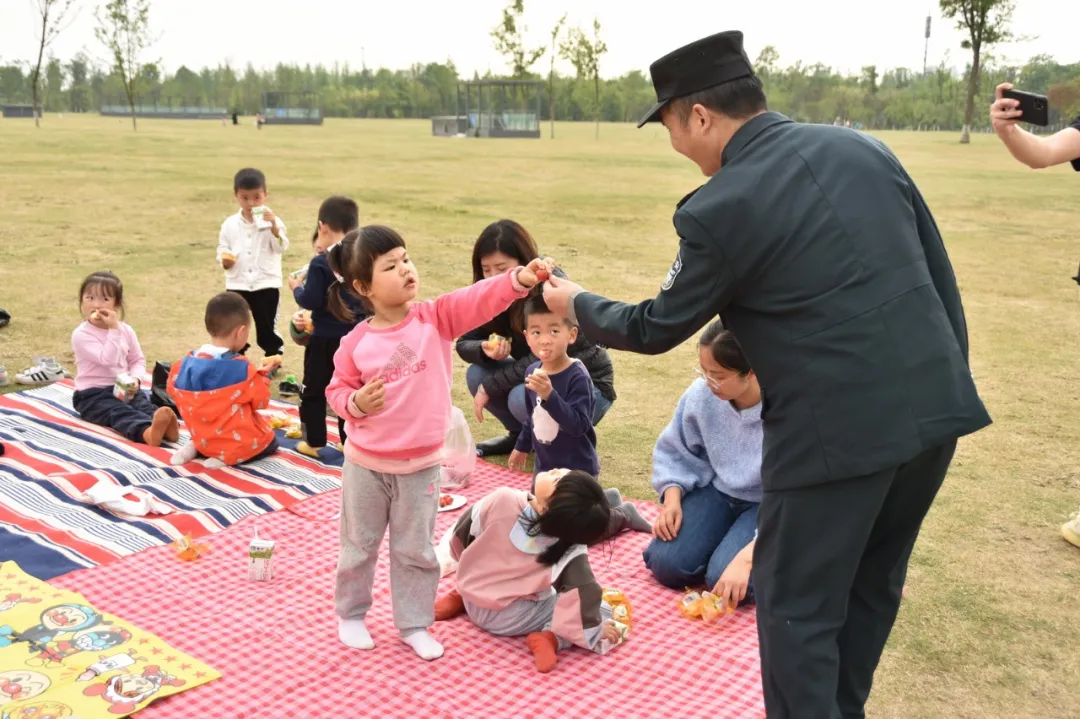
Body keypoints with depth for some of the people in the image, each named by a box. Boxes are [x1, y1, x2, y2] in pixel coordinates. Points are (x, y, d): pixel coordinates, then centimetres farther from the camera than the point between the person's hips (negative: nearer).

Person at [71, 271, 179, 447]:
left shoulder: (126, 330, 6)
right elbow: (108, 359, -23)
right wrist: (113, 330, -24)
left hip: (124, 389, 5)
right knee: (119, 412, -33)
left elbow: (138, 360, 10)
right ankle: (146, 431, -65)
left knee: (144, 405, -25)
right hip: (93, 394, -5)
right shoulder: (81, 334, -11)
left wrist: (134, 378, -11)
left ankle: (163, 426, -57)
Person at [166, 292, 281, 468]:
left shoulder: (187, 363, -8)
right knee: (270, 441, 23)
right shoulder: (243, 368, -22)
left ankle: (196, 448, 7)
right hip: (241, 442, -6)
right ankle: (228, 457, -6)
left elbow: (174, 391, 9)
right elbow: (261, 401, -11)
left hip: (203, 438, 6)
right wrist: (263, 374, 3)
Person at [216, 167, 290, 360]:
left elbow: (281, 247, -17)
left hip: (266, 285, -2)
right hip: (237, 285, 3)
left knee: (267, 328, 5)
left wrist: (274, 226, -32)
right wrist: (224, 261, -16)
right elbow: (222, 250, 6)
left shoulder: (272, 221, -5)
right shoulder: (230, 224, 3)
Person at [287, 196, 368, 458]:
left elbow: (311, 301, -19)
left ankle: (314, 442, 15)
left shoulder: (320, 263, -16)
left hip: (326, 338, -5)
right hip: (357, 336, 5)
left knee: (313, 391, 10)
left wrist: (297, 288, 3)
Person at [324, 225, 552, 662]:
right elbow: (337, 390, 1)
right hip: (366, 464, 0)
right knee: (359, 545, 17)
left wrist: (521, 278, -38)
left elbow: (478, 300, -23)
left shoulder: (436, 317, -9)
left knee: (416, 551, 13)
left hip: (420, 466, 1)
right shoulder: (356, 343, -10)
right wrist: (356, 402, -21)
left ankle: (414, 624, 30)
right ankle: (350, 614, 38)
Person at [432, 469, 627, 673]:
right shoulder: (571, 550, -26)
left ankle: (460, 597, 14)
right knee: (603, 609, 2)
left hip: (472, 603, 3)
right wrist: (595, 630, -5)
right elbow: (583, 593, -24)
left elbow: (461, 535, -7)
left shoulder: (503, 500, -23)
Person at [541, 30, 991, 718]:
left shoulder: (718, 209, -11)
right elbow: (940, 272, 10)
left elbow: (657, 329, 2)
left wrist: (578, 305, 20)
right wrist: (944, 379, 19)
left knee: (797, 608, 11)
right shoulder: (863, 147, 7)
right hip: (937, 406, 8)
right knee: (872, 586, 24)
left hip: (838, 428, -7)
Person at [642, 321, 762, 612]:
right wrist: (672, 500, -16)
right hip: (718, 490, 4)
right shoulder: (701, 394, -16)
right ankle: (727, 537, 15)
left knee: (725, 580, -26)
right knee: (667, 565, -14)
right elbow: (674, 451, 2)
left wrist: (746, 557, -35)